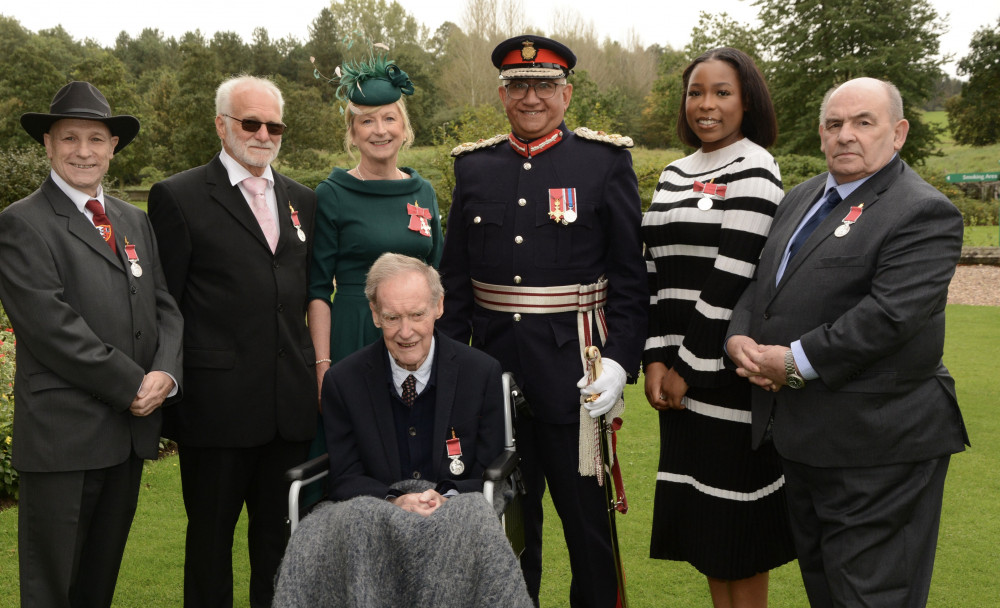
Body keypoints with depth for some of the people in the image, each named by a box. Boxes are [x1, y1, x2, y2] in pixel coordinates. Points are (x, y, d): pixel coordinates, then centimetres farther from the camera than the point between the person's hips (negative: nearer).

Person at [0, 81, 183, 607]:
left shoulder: (134, 221, 14)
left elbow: (165, 306, 10)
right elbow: (54, 327, -16)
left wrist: (165, 374, -9)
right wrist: (133, 386, -14)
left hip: (130, 429, 6)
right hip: (62, 433, -6)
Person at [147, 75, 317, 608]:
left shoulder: (302, 200, 13)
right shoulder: (178, 197, -3)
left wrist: (313, 367, 10)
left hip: (290, 402, 5)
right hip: (217, 402, -4)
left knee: (280, 535, 15)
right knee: (211, 535, 10)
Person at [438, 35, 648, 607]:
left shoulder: (606, 161, -2)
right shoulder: (474, 166, 8)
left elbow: (630, 277, -4)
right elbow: (455, 276, 10)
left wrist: (620, 362, -13)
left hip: (572, 372, -3)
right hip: (492, 372, 3)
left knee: (587, 518, 8)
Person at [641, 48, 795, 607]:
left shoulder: (755, 172, -9)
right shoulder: (675, 175, 12)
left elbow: (732, 281, -15)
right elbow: (657, 270, 9)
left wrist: (691, 367, -14)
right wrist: (657, 358, -1)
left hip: (730, 369, -6)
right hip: (682, 371, 7)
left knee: (736, 516, 4)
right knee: (700, 515, 13)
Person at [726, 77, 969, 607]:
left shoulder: (923, 214, -13)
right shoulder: (802, 198, 14)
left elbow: (886, 316, -23)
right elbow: (760, 282, 15)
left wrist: (796, 362, -20)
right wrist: (741, 338, -5)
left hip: (875, 446, -8)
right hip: (803, 437, 8)